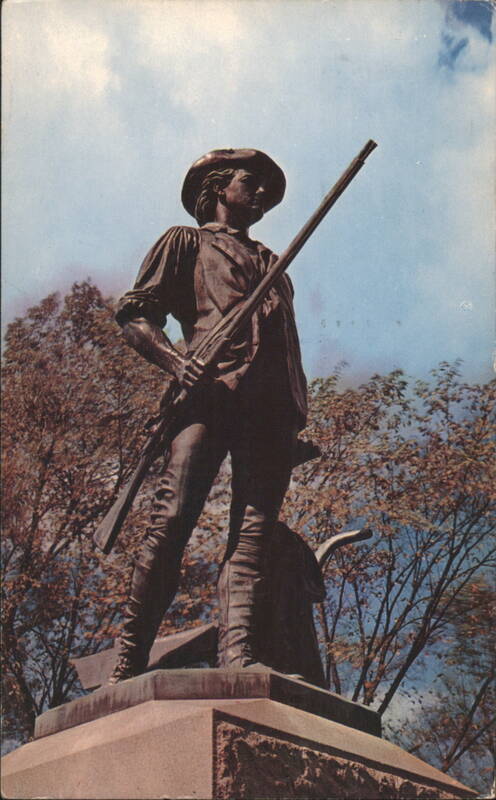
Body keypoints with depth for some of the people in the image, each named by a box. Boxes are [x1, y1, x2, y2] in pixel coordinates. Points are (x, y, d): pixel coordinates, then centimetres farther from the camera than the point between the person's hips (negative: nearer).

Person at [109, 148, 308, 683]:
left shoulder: (271, 263, 37)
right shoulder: (186, 242, 22)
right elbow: (134, 315, 9)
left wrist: (298, 420, 15)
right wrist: (173, 360, -11)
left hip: (272, 404, 5)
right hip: (210, 389, -5)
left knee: (254, 529, -12)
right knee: (172, 521, -17)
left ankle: (239, 656, -24)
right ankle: (128, 664, -16)